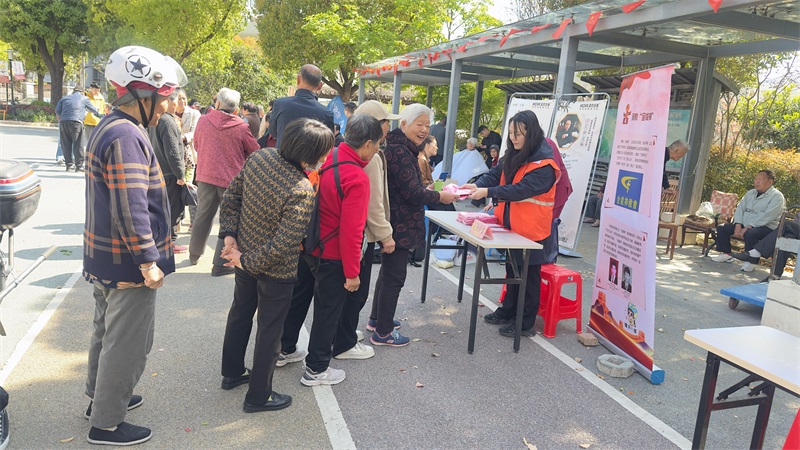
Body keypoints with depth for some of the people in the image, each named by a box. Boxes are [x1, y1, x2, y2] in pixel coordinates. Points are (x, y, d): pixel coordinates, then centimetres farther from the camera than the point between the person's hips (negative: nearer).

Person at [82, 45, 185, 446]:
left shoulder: (109, 127, 10)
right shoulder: (127, 137, -23)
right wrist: (149, 261, -21)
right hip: (126, 264, -10)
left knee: (107, 331, 25)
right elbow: (131, 209, -27)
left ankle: (100, 397, 43)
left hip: (103, 259, 10)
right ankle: (106, 424, 20)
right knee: (127, 344, 4)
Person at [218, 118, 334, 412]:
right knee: (269, 329, 11)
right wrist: (246, 261, -17)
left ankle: (232, 373, 47)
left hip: (245, 252, 8)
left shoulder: (259, 157, -11)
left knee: (240, 312, 26)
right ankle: (258, 396, 27)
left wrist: (229, 234, -3)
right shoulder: (302, 191, -32)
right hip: (274, 270, -7)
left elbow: (231, 195, -2)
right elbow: (283, 245, -31)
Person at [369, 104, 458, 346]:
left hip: (395, 223, 11)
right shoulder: (399, 151, -19)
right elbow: (412, 192, -22)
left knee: (389, 271, 22)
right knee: (394, 276, -1)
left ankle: (377, 319, 37)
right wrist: (440, 197, -10)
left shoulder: (400, 147, 14)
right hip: (400, 226, -11)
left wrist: (427, 191, 11)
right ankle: (383, 332, 10)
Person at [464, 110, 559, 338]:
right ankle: (508, 311, 36)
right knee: (512, 270, 21)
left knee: (529, 276, 5)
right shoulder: (515, 156, 8)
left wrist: (488, 192, -32)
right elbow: (496, 173, 1)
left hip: (531, 230, -8)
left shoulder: (544, 164, -20)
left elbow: (521, 190, -28)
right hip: (512, 226, 8)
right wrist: (477, 184, -18)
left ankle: (525, 323, 16)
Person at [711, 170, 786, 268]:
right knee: (722, 227, -6)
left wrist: (748, 227, -25)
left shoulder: (777, 196, -7)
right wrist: (738, 225, -7)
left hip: (765, 227, -7)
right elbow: (740, 208, 11)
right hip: (744, 225, 8)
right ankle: (726, 254, 2)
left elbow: (767, 216, -19)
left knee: (750, 233, -39)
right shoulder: (751, 193, 17)